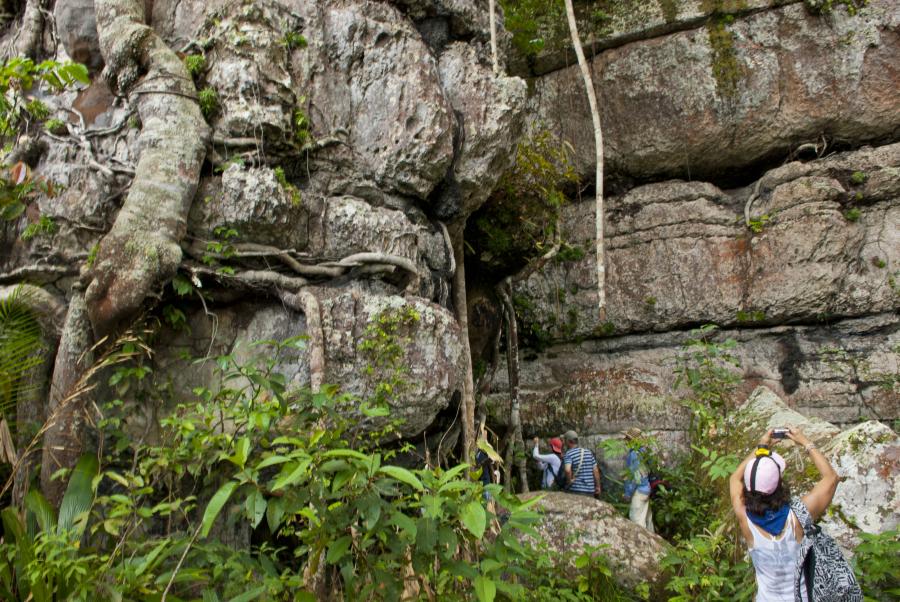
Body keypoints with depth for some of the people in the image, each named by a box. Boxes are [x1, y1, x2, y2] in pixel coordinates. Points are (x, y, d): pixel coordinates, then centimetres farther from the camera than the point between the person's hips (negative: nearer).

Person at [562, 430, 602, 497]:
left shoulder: (569, 454, -8)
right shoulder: (588, 452, 8)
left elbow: (567, 470, -26)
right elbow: (595, 470, 8)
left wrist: (569, 480, -10)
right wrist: (598, 486, 15)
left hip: (576, 490, -5)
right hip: (590, 490, 5)